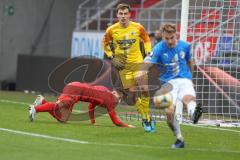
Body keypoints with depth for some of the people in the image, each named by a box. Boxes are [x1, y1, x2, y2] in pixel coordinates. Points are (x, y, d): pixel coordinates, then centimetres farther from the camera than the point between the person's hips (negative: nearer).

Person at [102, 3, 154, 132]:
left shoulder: (138, 28, -7)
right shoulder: (111, 30, -7)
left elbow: (146, 40, 12)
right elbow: (105, 44, 9)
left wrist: (148, 54, 1)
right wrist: (112, 58, -1)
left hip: (138, 62, 0)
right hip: (123, 65, 0)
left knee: (145, 90, -10)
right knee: (132, 93, -6)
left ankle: (147, 118, 7)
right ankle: (146, 119, 11)